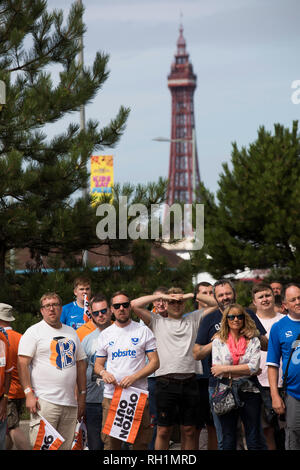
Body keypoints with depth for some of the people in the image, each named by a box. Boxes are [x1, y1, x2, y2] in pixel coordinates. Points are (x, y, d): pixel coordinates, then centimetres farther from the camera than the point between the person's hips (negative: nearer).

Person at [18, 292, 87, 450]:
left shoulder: (71, 332, 19)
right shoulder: (34, 332, 1)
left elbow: (80, 363, 23)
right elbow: (22, 363, -6)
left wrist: (82, 395, 17)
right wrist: (29, 393, -15)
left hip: (70, 402, 6)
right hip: (44, 401, -6)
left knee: (66, 446, 4)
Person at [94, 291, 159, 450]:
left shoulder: (143, 331, 5)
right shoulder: (105, 334, 13)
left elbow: (154, 362, 1)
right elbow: (97, 365, 16)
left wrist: (134, 377, -13)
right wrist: (103, 373, -8)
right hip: (111, 395, 2)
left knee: (140, 443, -1)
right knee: (110, 443, 0)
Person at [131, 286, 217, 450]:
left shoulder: (193, 319, 17)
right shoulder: (157, 321, 11)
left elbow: (217, 303, 13)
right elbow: (134, 305, 2)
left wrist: (191, 295, 5)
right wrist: (161, 296, 2)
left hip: (189, 380, 2)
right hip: (166, 381, -2)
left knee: (189, 431, 6)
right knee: (163, 430, 0)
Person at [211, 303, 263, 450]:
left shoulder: (253, 340, 6)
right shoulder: (218, 341, 6)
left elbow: (254, 366, -8)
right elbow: (216, 370, -5)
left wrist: (225, 368, -12)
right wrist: (247, 371, -5)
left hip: (249, 393, 0)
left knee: (254, 442, 0)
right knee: (228, 442, 3)